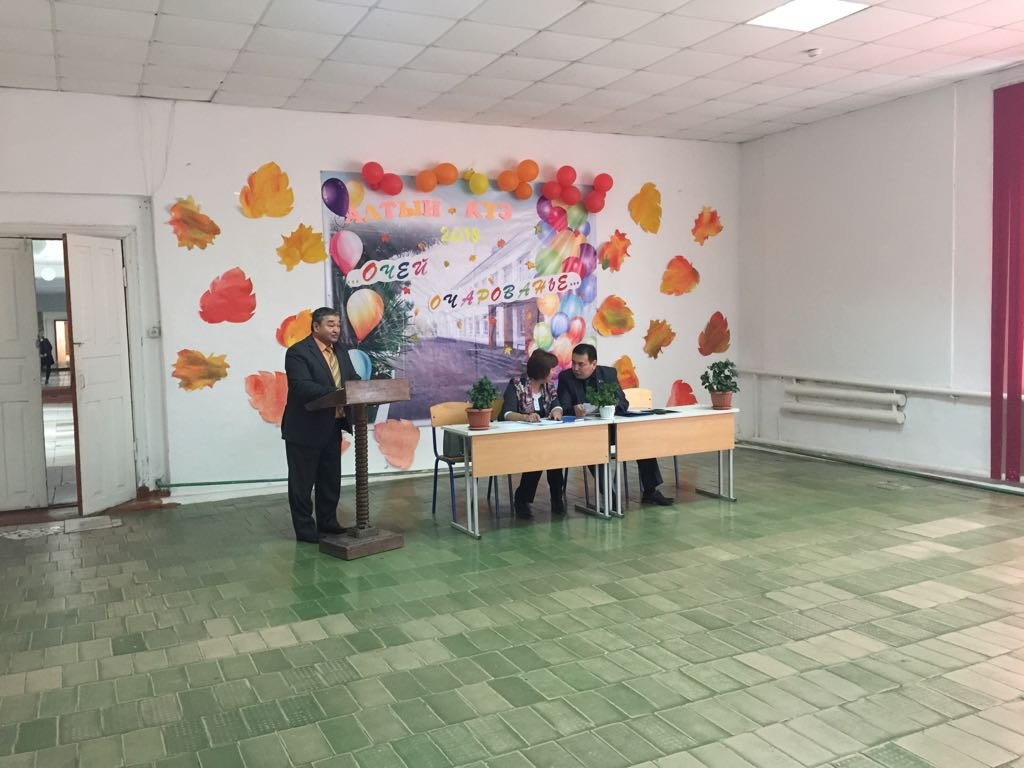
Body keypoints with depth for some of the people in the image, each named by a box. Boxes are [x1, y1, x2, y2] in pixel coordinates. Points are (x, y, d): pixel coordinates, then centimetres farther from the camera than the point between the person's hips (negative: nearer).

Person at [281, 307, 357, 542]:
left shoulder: (340, 351, 10)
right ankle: (305, 529, 13)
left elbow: (353, 379, 8)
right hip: (304, 429, -8)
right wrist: (335, 393, -37)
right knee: (302, 482, 3)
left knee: (331, 479, 16)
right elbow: (302, 386, -26)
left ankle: (328, 522, 28)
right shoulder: (298, 352, -14)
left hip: (332, 427, 8)